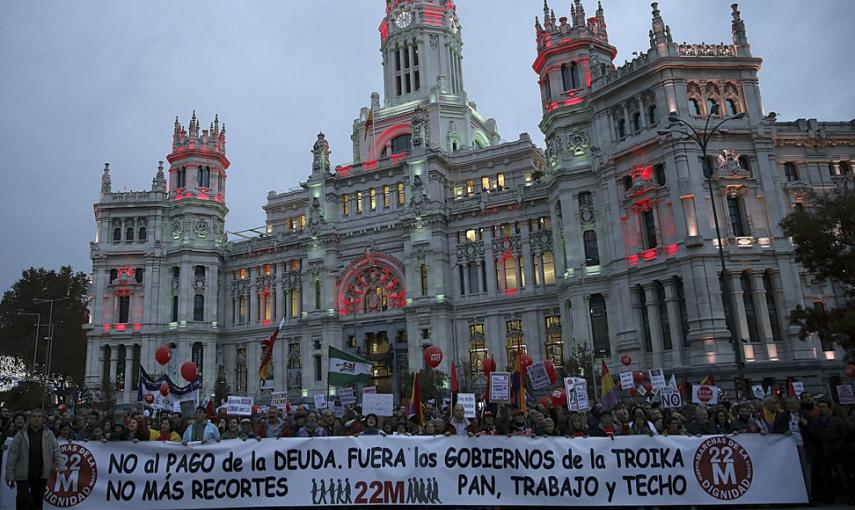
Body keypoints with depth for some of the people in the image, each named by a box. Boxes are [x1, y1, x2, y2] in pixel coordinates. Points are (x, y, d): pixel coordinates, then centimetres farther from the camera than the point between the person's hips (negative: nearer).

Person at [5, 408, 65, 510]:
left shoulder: (48, 435, 4)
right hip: (23, 475, -2)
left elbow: (56, 451, 3)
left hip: (41, 476, 2)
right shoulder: (21, 435, -3)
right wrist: (9, 475, -5)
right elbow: (12, 455, -3)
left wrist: (61, 466, -11)